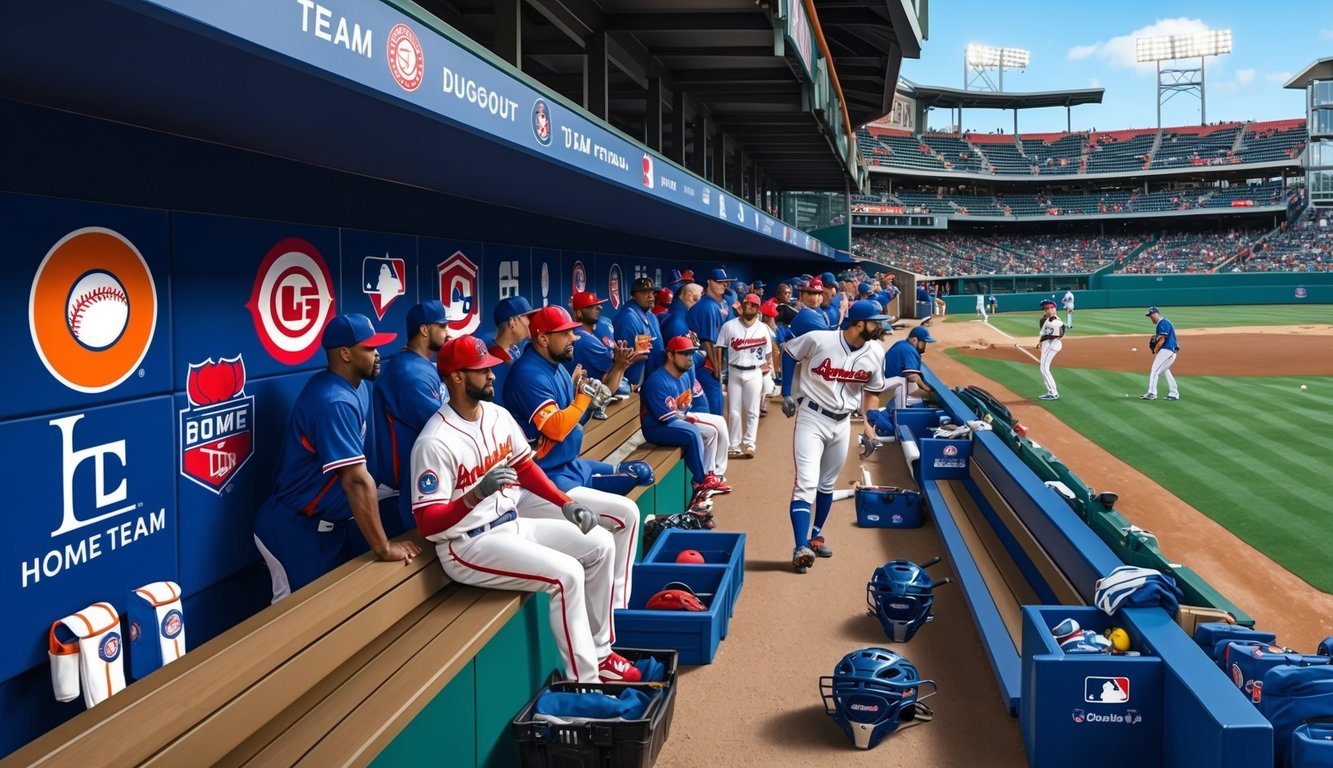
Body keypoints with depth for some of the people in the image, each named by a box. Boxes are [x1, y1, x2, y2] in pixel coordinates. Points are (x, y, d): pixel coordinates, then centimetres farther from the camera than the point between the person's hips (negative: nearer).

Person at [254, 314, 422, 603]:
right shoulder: (334, 402, -27)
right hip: (296, 530, -9)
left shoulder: (357, 386, 4)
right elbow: (356, 480, -30)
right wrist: (384, 548, -26)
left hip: (330, 522, 9)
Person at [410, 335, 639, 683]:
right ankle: (583, 682, -10)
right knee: (566, 573, -24)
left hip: (513, 523, 9)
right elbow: (427, 524, -23)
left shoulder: (498, 415, 4)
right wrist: (476, 495, -37)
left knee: (600, 545, 3)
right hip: (468, 544, -9)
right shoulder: (435, 442, -21)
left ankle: (599, 654, 13)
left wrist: (566, 503, 4)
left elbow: (524, 466, 16)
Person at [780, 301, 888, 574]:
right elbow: (786, 353, -1)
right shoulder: (818, 339, -19)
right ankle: (801, 548, -20)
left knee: (827, 484, 18)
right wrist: (787, 392, -2)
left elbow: (872, 390, 10)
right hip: (811, 417, -5)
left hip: (842, 423, 5)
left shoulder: (876, 353, -4)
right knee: (806, 483, -15)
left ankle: (816, 535, 35)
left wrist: (869, 423, 1)